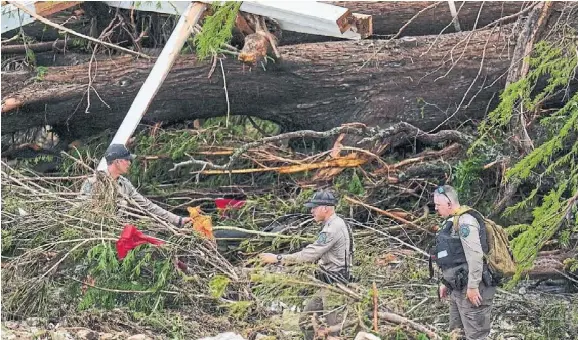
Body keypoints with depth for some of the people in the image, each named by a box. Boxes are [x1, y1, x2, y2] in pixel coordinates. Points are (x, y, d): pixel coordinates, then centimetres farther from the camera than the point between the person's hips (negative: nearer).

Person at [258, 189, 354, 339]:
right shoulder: (337, 223, 11)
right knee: (305, 320, 12)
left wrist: (278, 258, -21)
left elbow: (309, 254, -25)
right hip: (330, 284, 10)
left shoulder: (333, 228, -21)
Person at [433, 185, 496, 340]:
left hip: (470, 290, -11)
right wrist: (446, 282, 25)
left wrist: (473, 286, -24)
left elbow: (475, 256, -22)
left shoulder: (465, 221, -15)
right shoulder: (452, 222, 17)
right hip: (458, 288, 11)